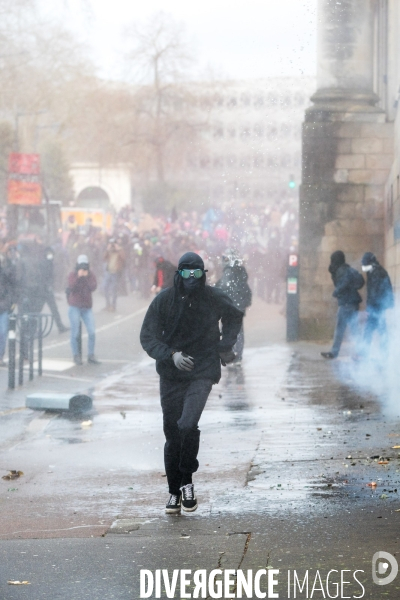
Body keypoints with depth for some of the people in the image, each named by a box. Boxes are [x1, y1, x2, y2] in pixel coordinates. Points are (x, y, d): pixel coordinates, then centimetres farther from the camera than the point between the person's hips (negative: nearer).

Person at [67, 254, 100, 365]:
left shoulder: (91, 275, 6)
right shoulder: (72, 275, 0)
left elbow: (93, 287, -9)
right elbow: (71, 287, -16)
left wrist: (86, 277, -15)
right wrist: (78, 277, -21)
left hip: (87, 308, 2)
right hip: (75, 307, -2)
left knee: (92, 332, -5)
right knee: (75, 333, -2)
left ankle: (91, 356, 5)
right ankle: (76, 356, 10)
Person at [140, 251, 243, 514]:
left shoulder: (215, 299, -4)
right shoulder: (164, 300, -6)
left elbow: (235, 317, 18)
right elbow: (148, 337, -6)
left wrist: (225, 346, 9)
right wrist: (171, 355, -21)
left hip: (202, 373, -2)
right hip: (171, 374, 2)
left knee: (188, 425, -23)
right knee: (172, 434, 6)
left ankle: (187, 481, -2)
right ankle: (175, 492, 23)